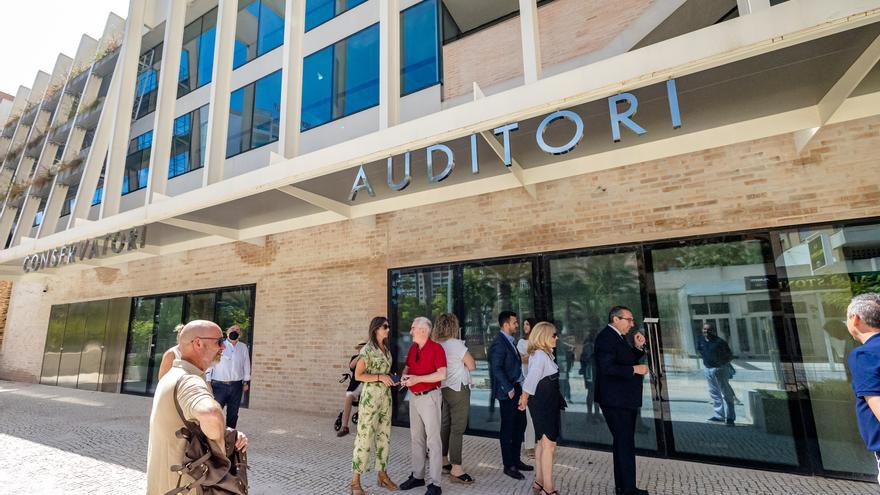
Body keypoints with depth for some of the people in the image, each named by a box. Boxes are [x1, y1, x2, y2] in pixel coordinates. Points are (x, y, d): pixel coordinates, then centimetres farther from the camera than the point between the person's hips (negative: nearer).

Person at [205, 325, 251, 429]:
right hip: (219, 385, -3)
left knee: (233, 414, 11)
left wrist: (246, 382, 12)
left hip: (236, 386, 3)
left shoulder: (243, 347, 9)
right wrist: (208, 381, -4)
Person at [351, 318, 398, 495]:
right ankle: (355, 480, 11)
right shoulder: (367, 349, -12)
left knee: (384, 436, 13)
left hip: (386, 397, 8)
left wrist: (392, 378, 3)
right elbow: (358, 375, -13)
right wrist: (380, 377, -21)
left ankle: (382, 474, 27)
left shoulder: (386, 349, 11)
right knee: (365, 437, -1)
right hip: (371, 397, -7)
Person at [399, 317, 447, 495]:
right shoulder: (413, 348, 6)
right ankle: (417, 476, 30)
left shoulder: (436, 348, -15)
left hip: (430, 397, -7)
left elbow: (442, 374, -22)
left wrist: (417, 378, -23)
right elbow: (408, 366, 17)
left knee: (433, 439, 0)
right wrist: (404, 376, -6)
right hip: (414, 397, 7)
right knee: (416, 437, 16)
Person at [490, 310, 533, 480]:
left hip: (517, 389, 10)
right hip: (508, 392, -10)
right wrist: (509, 389, -19)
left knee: (520, 425, 18)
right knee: (508, 428, 4)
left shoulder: (509, 341, 12)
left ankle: (516, 460, 32)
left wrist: (520, 384, 7)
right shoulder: (499, 343, -18)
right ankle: (508, 465, 18)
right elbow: (496, 369, -22)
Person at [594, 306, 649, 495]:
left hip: (625, 400, 10)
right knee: (625, 444, -4)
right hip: (615, 400, -10)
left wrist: (638, 347, 8)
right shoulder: (606, 337, -17)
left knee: (623, 443, 18)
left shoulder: (618, 337, 14)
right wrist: (634, 369, -20)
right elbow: (607, 367, -26)